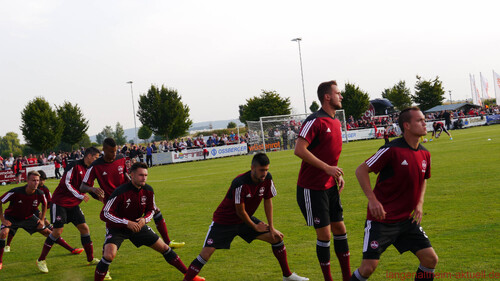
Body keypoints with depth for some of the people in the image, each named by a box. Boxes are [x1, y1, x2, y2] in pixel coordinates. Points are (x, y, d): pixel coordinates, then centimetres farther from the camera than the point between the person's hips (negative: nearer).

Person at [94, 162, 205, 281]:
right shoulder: (120, 192, -28)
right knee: (109, 255, -30)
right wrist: (127, 223, -34)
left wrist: (144, 219, -19)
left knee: (164, 248, 6)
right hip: (116, 228, -5)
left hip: (137, 225, 5)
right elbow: (104, 214, -28)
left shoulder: (148, 191, -11)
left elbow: (151, 210, 4)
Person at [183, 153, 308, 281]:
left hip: (245, 219, 6)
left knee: (276, 237, 1)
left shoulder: (267, 179, -13)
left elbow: (268, 202, 0)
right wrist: (255, 227, -7)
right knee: (206, 253, -18)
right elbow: (240, 212, -22)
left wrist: (271, 228, -2)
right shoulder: (240, 184, -32)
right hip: (224, 221, -6)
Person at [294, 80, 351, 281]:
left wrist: (338, 174, 11)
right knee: (324, 235, -3)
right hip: (312, 188, -8)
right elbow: (299, 150, -26)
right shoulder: (315, 121, -17)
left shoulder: (335, 122, 12)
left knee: (340, 229, 11)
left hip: (330, 187, 9)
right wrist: (327, 168, -26)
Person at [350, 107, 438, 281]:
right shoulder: (392, 149, -17)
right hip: (381, 219, -6)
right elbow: (361, 170, -13)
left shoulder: (425, 154, 5)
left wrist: (419, 203, 9)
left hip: (407, 220, 6)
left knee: (431, 259, -2)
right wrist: (372, 200, -19)